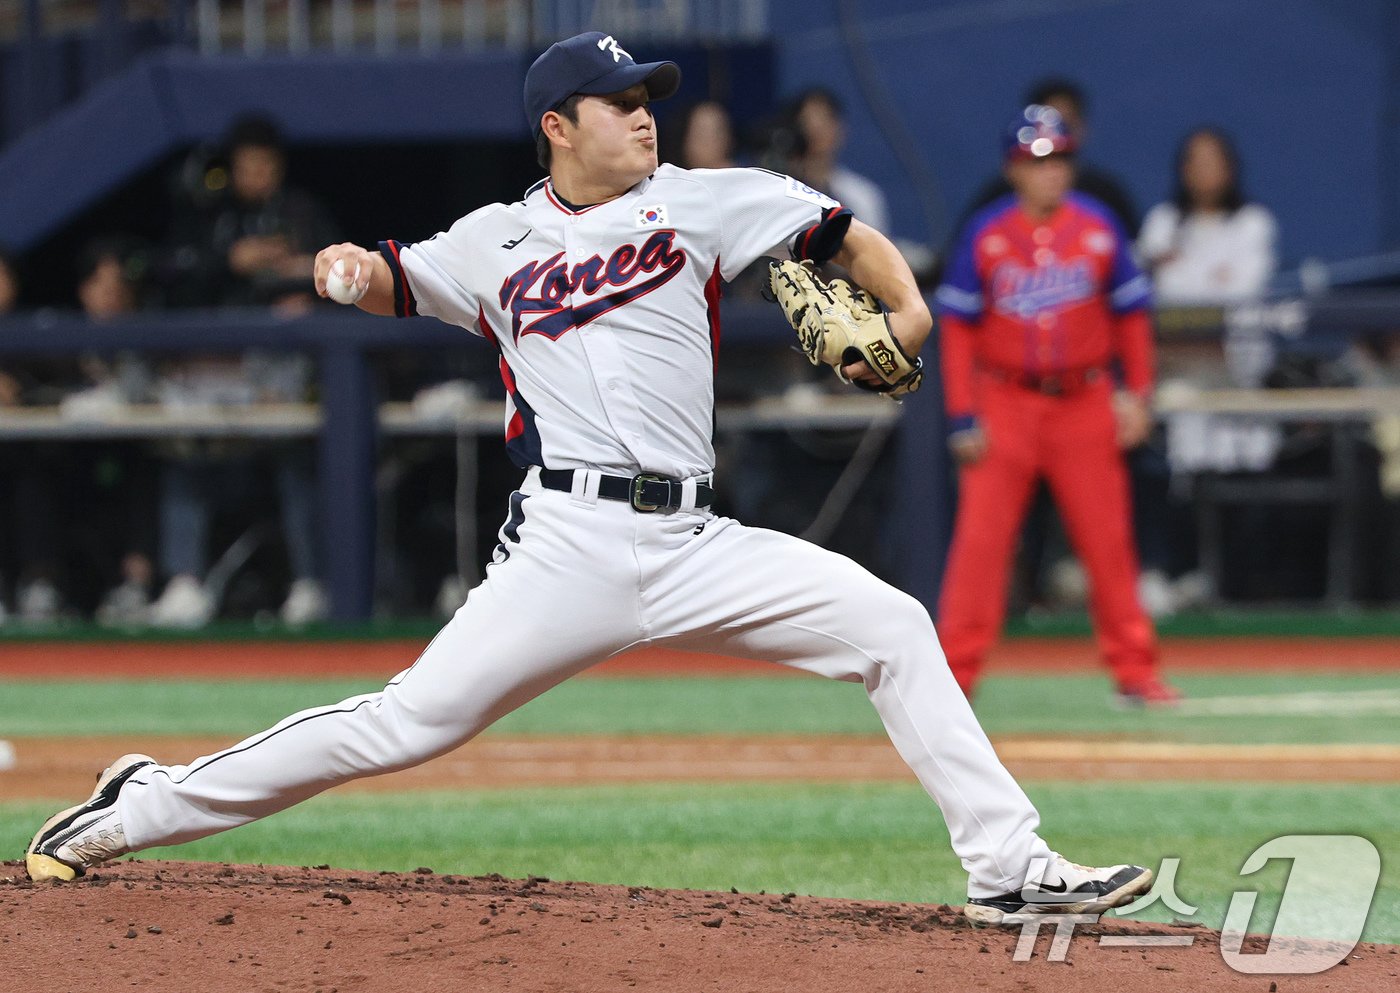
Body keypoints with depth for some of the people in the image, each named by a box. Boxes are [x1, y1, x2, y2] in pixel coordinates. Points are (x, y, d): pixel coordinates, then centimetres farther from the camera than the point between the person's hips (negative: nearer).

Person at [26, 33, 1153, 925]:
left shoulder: (700, 201, 10)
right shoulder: (499, 240, 11)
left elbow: (844, 234, 11)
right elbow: (394, 281, 24)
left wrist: (907, 310, -9)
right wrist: (354, 268, 0)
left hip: (697, 547, 2)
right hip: (569, 546, -2)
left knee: (893, 628, -10)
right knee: (411, 721, -9)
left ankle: (1007, 866, -7)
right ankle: (144, 808, 2)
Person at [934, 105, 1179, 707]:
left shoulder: (1099, 229, 0)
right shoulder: (986, 235, -3)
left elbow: (1131, 313, 8)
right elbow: (957, 326, 0)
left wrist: (1138, 395, 0)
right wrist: (963, 418, -6)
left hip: (1084, 403, 1)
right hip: (1004, 403, -1)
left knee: (1108, 539, 3)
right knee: (980, 537, -6)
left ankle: (1134, 670, 10)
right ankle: (954, 672, -4)